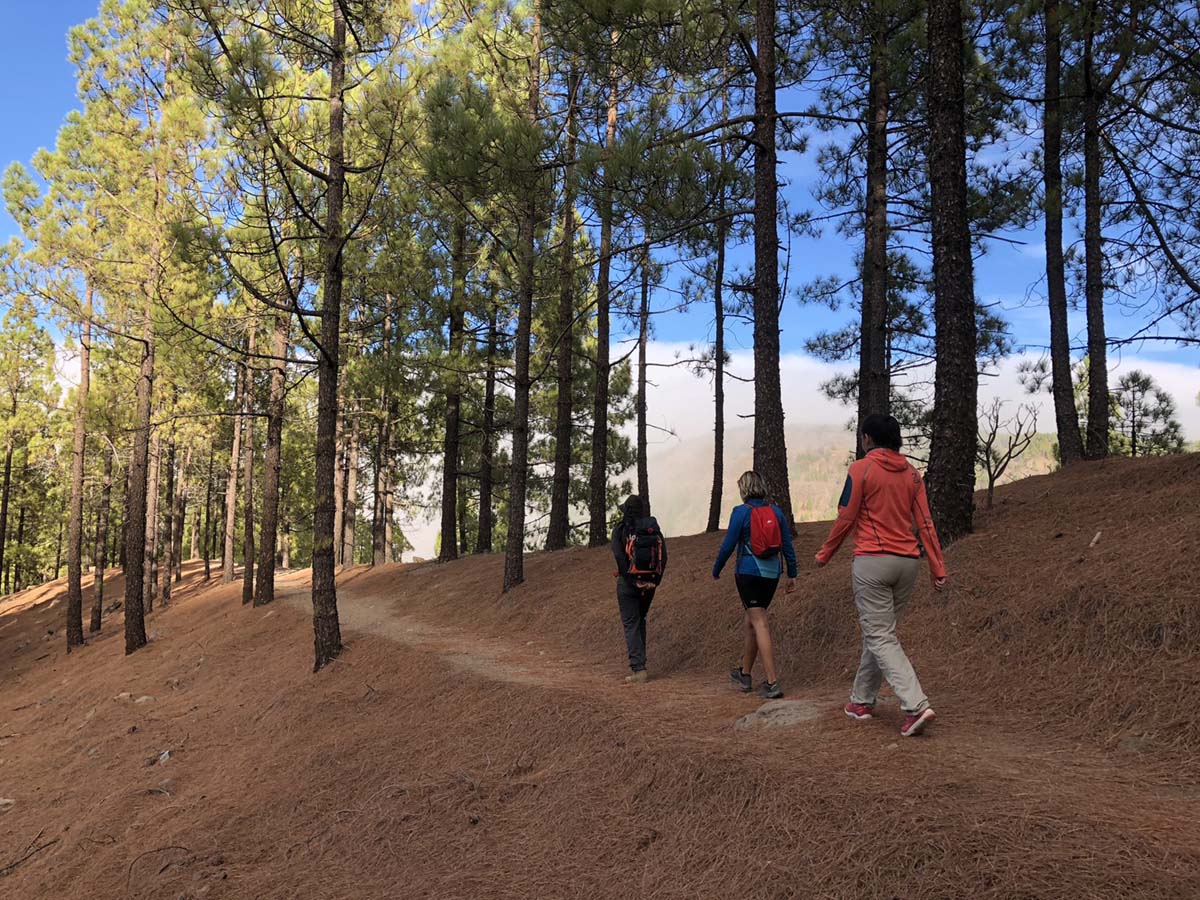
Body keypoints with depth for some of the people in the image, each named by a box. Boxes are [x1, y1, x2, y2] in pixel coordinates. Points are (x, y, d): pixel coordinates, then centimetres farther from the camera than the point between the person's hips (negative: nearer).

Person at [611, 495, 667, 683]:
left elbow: (619, 555, -19)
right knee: (640, 621, 22)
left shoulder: (620, 530, -5)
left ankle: (639, 670, -9)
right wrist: (656, 581, 0)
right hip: (649, 584, 4)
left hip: (628, 583, -4)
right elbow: (663, 556, -3)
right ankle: (638, 664, 23)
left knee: (631, 625, 0)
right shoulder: (654, 529, 5)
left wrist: (629, 579, -12)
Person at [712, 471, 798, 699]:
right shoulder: (775, 511, 6)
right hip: (772, 573, 6)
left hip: (748, 573, -6)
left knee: (760, 625, -7)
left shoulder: (741, 512, -9)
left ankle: (772, 683, -13)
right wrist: (792, 574, 12)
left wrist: (716, 570, 7)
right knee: (751, 623, 19)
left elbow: (728, 545, -7)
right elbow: (787, 545, 6)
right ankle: (744, 674, 31)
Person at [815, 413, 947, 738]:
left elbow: (845, 519, -6)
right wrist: (938, 568, 7)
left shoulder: (861, 468, -6)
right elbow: (925, 523, 6)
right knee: (879, 632, 17)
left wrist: (825, 554, 7)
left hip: (872, 561, -6)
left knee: (881, 638, -5)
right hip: (908, 562, 6)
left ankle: (916, 705, -18)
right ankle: (862, 700, 27)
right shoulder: (912, 474, 10)